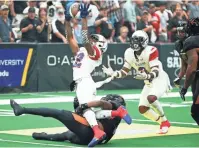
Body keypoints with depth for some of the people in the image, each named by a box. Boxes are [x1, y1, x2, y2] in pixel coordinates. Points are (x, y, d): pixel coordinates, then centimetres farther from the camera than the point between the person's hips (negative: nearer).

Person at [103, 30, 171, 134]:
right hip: (149, 83, 8)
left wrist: (146, 76, -47)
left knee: (151, 98, -34)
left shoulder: (150, 51, -23)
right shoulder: (129, 53, -3)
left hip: (160, 79, -7)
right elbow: (124, 71, 4)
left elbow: (156, 72, -28)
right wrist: (113, 74, -14)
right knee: (142, 109, -1)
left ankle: (165, 122, -13)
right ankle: (163, 123, 19)